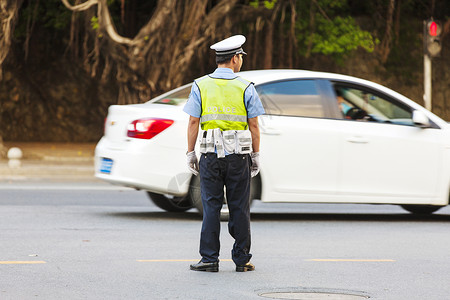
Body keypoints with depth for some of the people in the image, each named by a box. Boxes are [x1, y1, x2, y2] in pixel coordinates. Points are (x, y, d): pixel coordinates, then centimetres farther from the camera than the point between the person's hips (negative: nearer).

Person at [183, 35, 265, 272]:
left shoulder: (200, 86, 1)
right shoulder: (245, 88, -1)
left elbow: (193, 122, -2)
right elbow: (254, 125, -1)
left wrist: (190, 154, 4)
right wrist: (256, 155, 7)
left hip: (210, 155, 1)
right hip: (239, 155, -1)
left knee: (211, 207, 3)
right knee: (239, 208, 6)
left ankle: (210, 259, 1)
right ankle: (242, 259, 9)